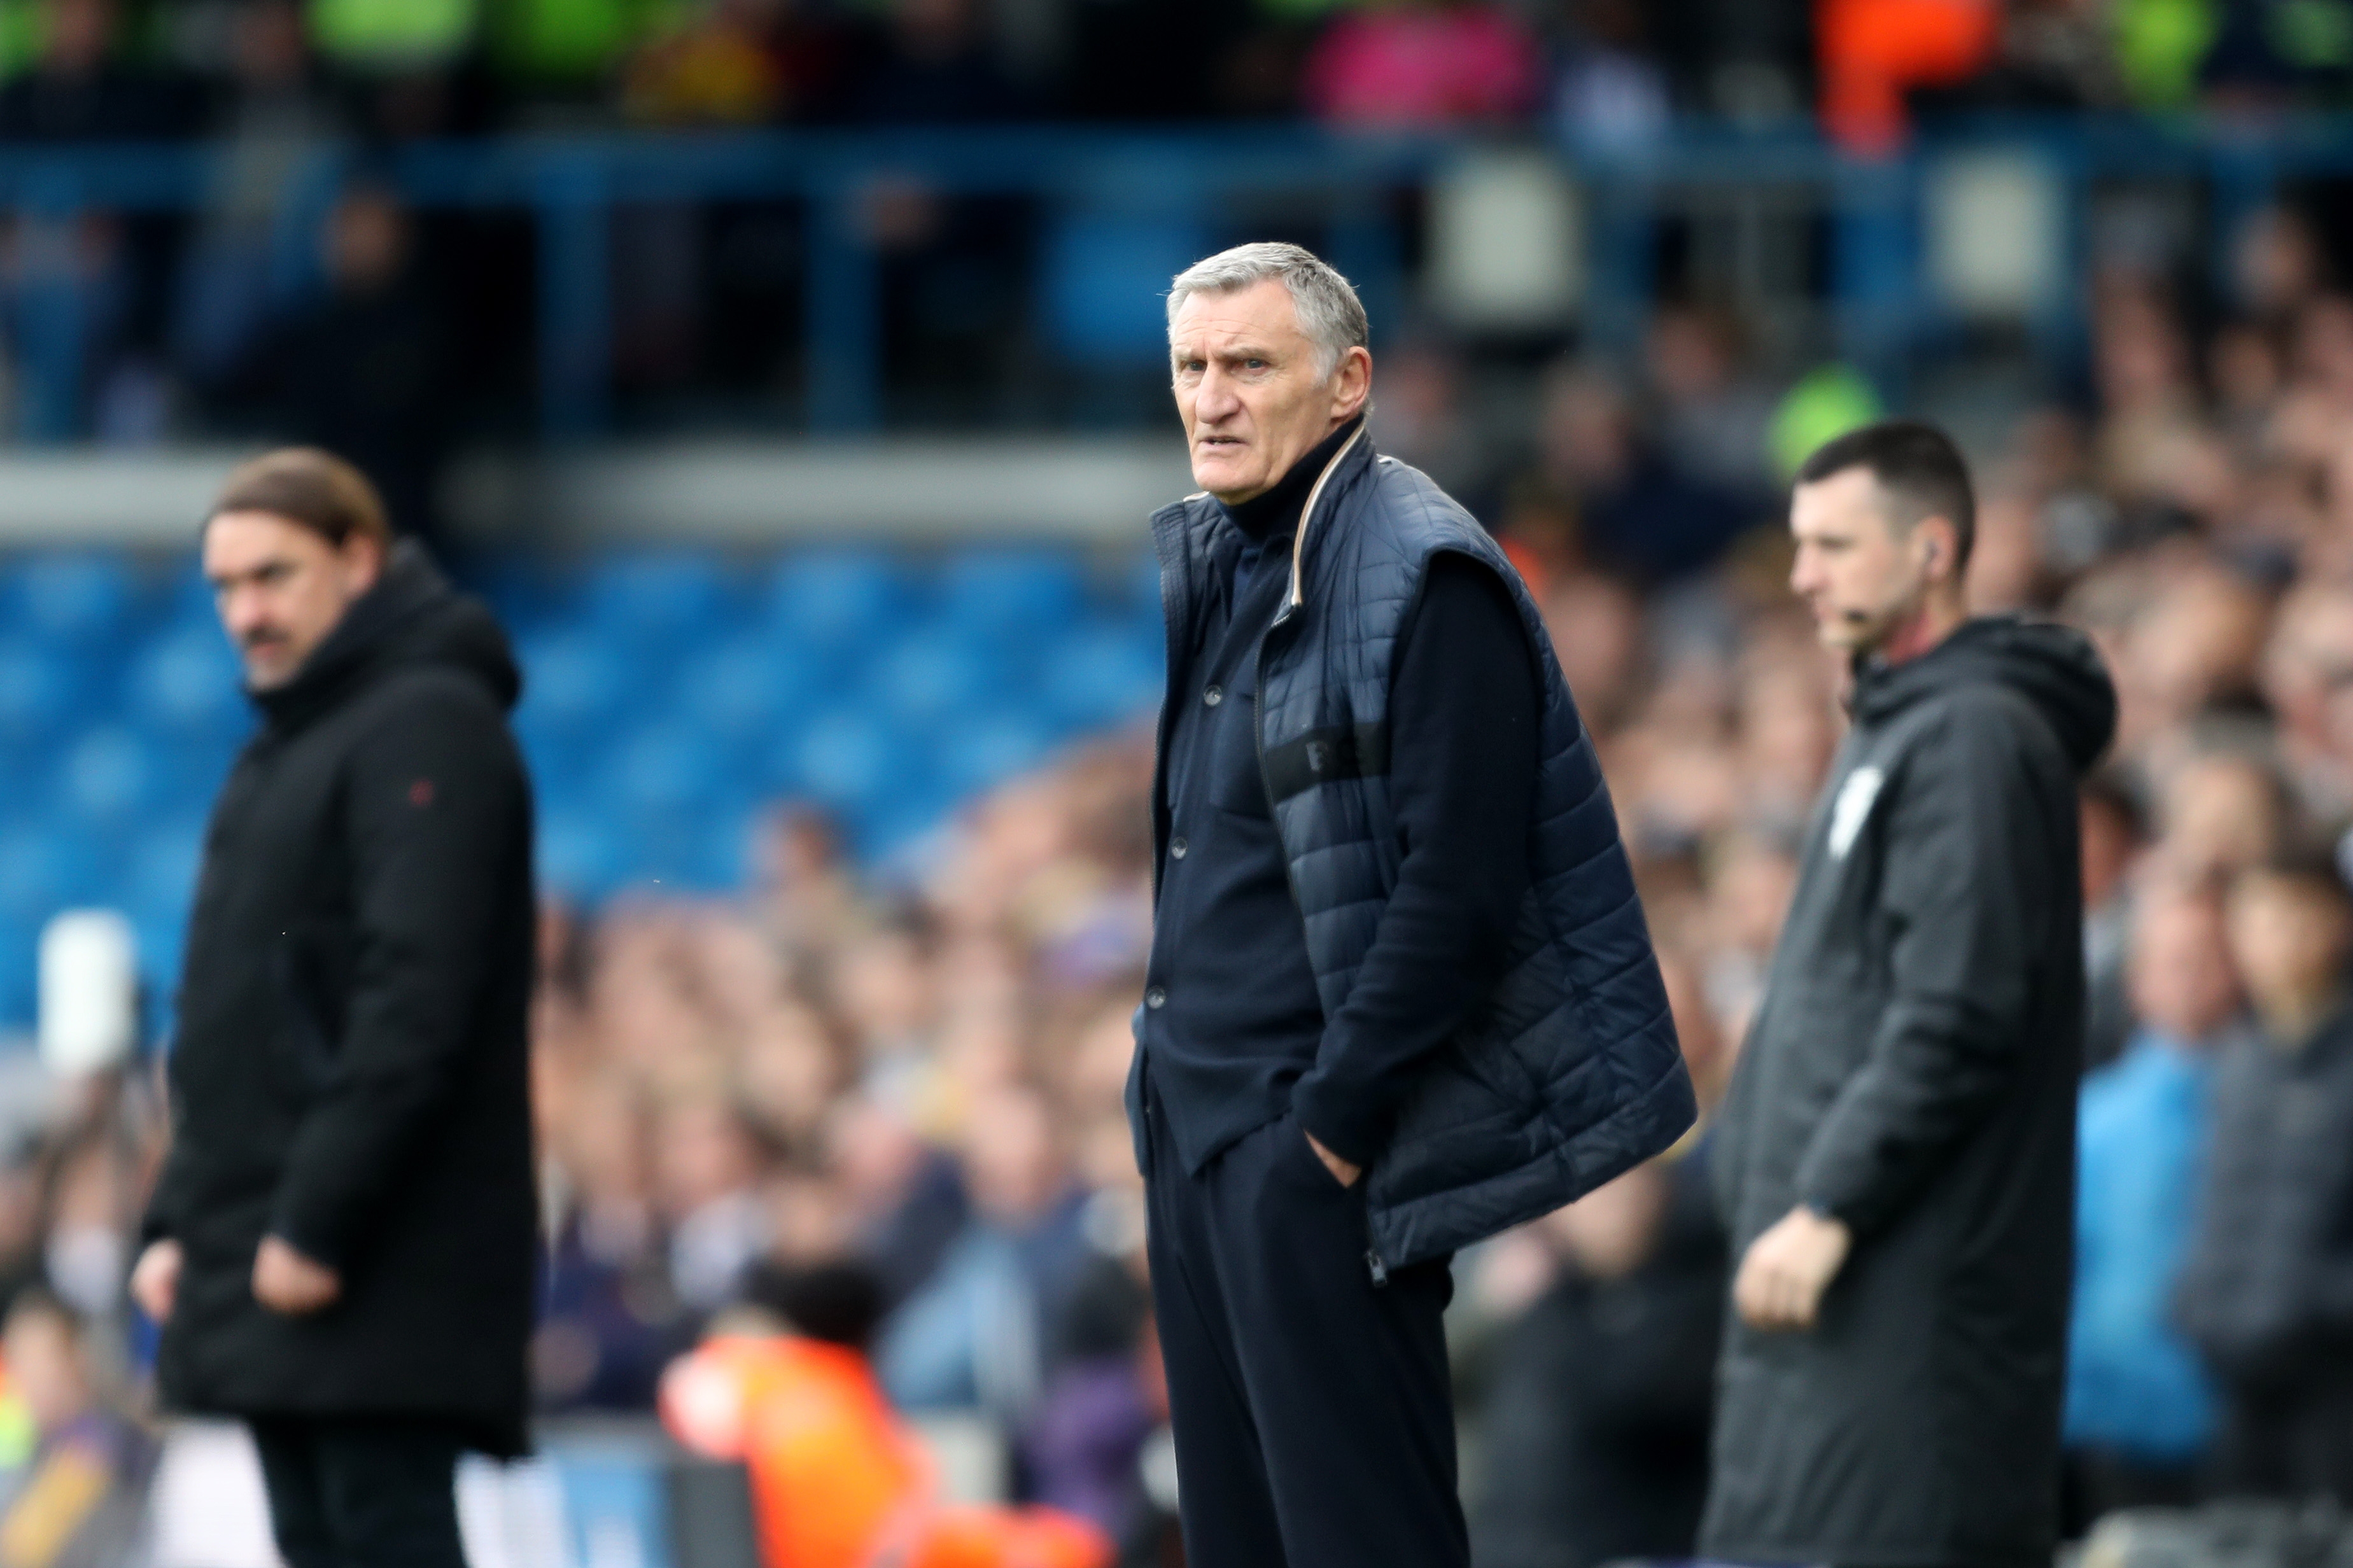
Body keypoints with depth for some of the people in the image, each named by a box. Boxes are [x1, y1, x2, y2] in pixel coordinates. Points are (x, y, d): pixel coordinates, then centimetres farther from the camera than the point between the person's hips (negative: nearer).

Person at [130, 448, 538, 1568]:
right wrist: (179, 1220, 16)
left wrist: (317, 1218, -22)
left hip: (385, 1266, -10)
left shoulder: (427, 729, -9)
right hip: (262, 1265, 10)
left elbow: (417, 1003, -19)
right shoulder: (280, 750, 22)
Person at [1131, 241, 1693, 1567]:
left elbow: (1455, 891, -19)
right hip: (1195, 1113, 9)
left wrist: (1336, 1121, -18)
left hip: (1314, 1146, -9)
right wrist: (1164, 1076, 12)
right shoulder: (1207, 565, 13)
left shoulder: (1426, 583, -14)